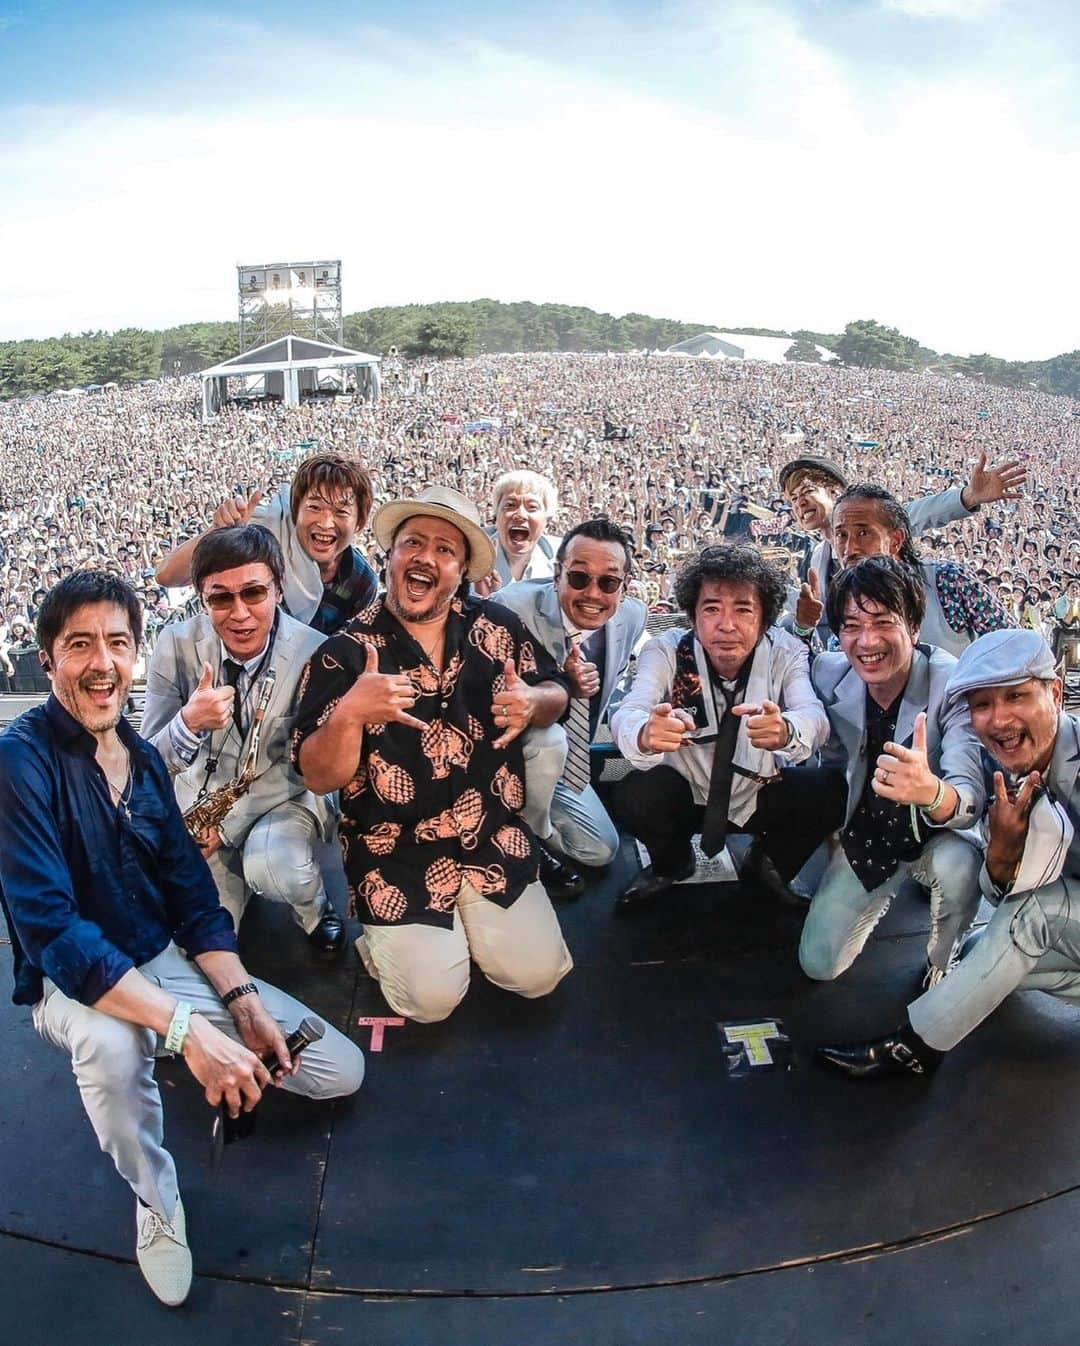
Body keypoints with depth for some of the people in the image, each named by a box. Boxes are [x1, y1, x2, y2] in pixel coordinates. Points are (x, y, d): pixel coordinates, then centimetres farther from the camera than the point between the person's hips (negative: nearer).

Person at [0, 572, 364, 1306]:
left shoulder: (141, 753, 0)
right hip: (72, 981, -5)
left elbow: (192, 892, 3)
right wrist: (186, 1027, -34)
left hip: (167, 960, 5)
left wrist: (242, 999, -10)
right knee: (112, 1044, -42)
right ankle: (158, 1205, -12)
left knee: (342, 1072, -3)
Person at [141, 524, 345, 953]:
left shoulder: (315, 655, -21)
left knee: (275, 867, -33)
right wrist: (188, 723, -36)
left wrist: (228, 824, -14)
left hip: (283, 797, -2)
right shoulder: (176, 645, -16)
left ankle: (316, 910, 3)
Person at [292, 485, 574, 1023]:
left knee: (538, 974, -3)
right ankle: (381, 935, 22)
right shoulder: (345, 652, -11)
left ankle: (464, 924, 26)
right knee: (433, 998, -10)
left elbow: (555, 694, 8)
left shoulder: (497, 627, -2)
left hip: (494, 842, 3)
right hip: (395, 856, -3)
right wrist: (350, 714, -34)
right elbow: (319, 779, -13)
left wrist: (532, 703, -16)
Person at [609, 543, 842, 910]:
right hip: (684, 794, -1)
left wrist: (785, 731, -58)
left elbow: (814, 717, -32)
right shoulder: (666, 650, -18)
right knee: (631, 798, -29)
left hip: (762, 794, 1)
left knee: (832, 791, -24)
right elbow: (626, 715, -34)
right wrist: (646, 734, -60)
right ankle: (672, 863, 9)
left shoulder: (786, 652, -15)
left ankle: (768, 866, 10)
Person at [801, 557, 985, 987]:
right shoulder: (829, 674, -14)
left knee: (959, 866, -38)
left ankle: (941, 966, -4)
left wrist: (930, 790, -61)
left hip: (935, 834, -4)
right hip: (865, 834, 4)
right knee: (818, 964, 1)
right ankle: (894, 887, 29)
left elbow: (970, 801, -40)